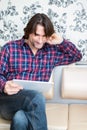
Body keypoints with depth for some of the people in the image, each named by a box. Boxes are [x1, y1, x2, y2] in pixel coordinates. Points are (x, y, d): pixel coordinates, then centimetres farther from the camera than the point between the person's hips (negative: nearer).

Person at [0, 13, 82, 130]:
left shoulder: (51, 52, 14)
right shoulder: (10, 48, 4)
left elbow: (77, 56, 22)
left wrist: (61, 42, 6)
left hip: (32, 103, 2)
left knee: (20, 119, -36)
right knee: (37, 97, -34)